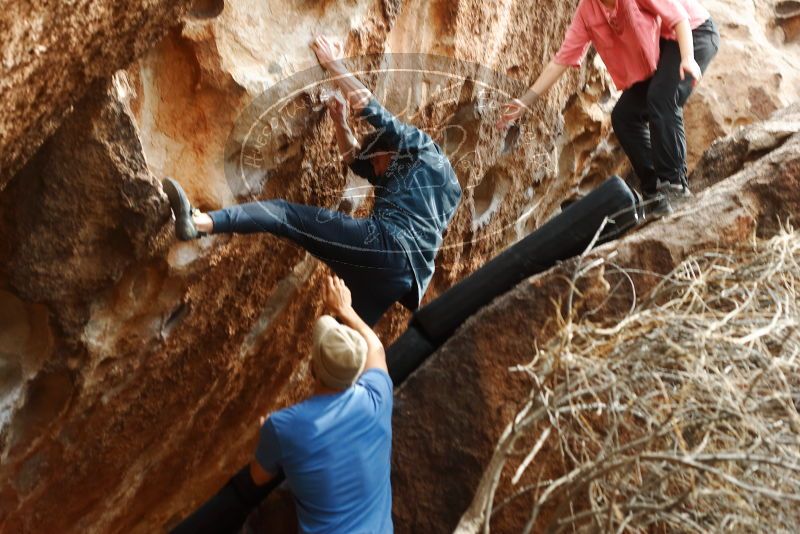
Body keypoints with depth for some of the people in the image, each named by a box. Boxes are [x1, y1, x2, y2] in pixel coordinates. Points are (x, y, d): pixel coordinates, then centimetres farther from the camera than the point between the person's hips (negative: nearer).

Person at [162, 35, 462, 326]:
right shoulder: (399, 177, 39)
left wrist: (333, 64, 19)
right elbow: (355, 159, 45)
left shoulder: (424, 152, 16)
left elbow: (370, 109, 11)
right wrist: (340, 123, 30)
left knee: (287, 215, -12)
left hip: (392, 245, -9)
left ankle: (198, 223, -27)